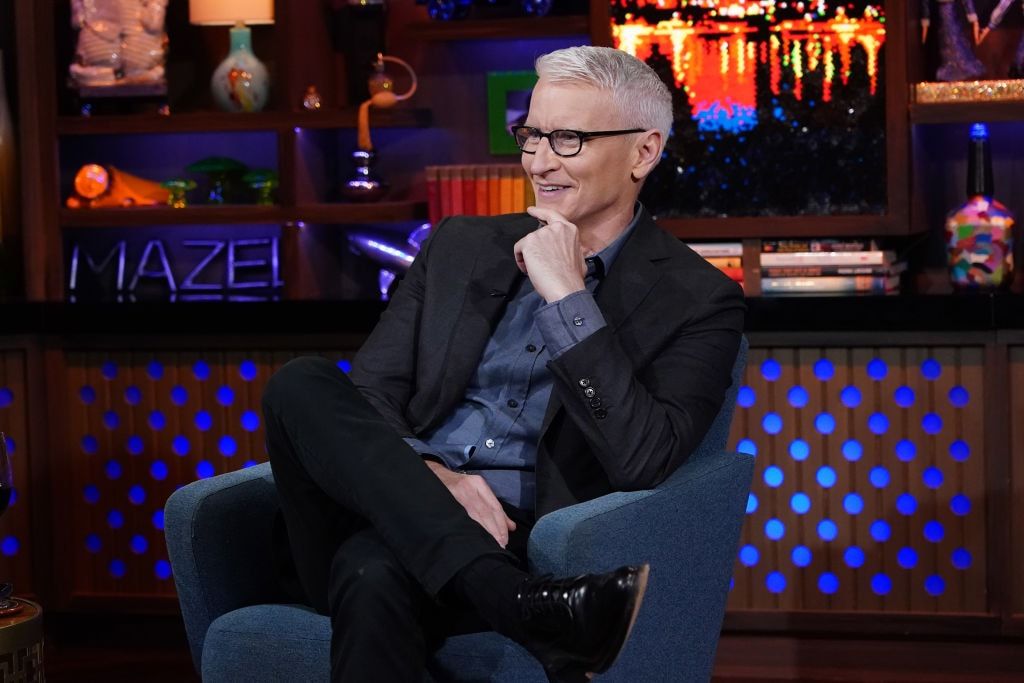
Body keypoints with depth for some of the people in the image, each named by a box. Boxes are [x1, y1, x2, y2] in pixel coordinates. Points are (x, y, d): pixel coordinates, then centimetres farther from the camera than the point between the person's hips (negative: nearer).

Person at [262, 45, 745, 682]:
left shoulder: (697, 300, 3)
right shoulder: (460, 245, 17)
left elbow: (642, 461, -12)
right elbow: (367, 395, 10)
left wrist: (567, 295, -13)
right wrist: (430, 475, -13)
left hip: (513, 543, -6)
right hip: (399, 511, 7)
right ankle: (518, 606, -35)